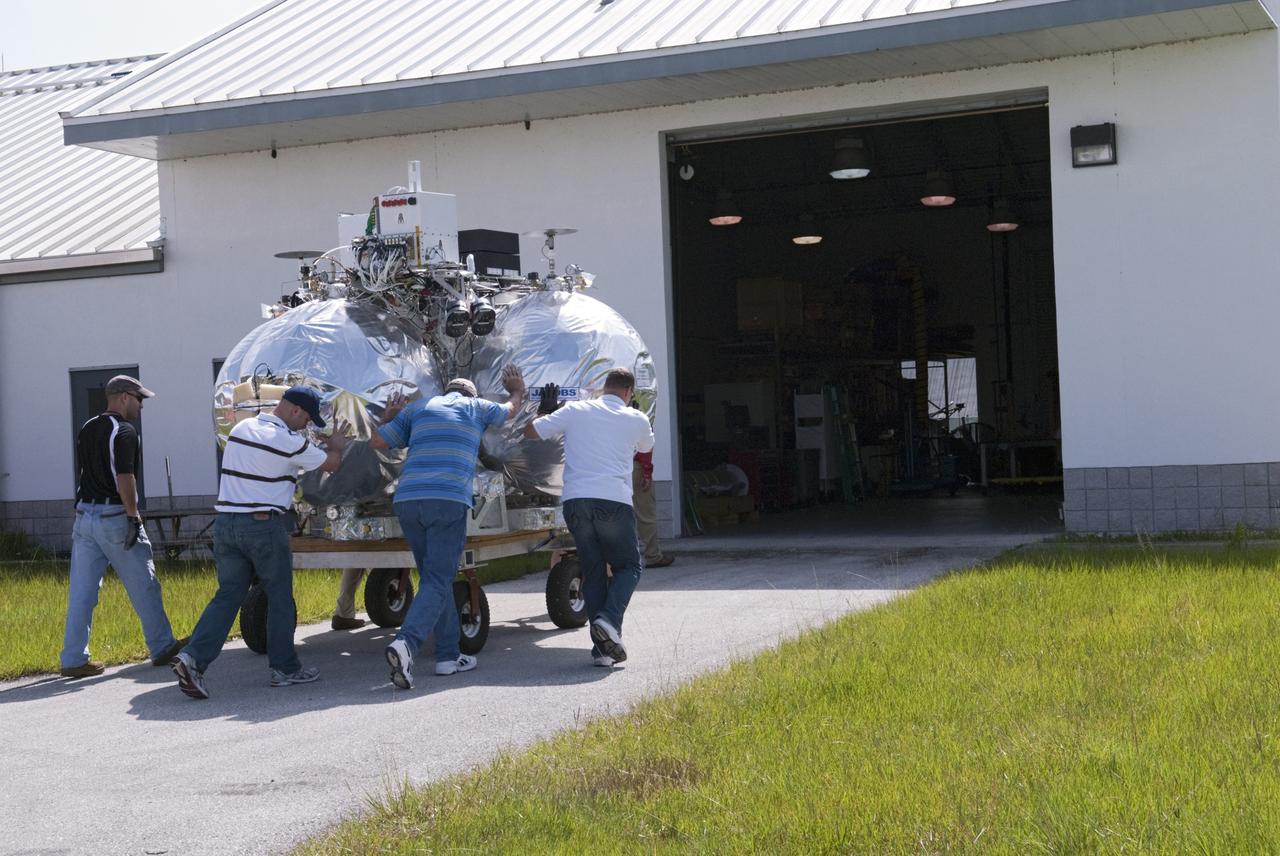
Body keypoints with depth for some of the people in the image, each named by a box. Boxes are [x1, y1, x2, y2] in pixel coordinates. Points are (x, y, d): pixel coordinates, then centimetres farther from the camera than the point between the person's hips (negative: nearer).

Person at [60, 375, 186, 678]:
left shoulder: (86, 430, 15)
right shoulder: (124, 431, -12)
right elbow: (125, 478, -20)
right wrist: (133, 516, -17)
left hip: (85, 514, 7)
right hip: (115, 517, -7)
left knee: (81, 591, 4)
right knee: (144, 585, 7)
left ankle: (73, 659, 2)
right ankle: (161, 647, 18)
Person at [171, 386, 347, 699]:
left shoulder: (241, 428, 12)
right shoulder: (289, 441, -10)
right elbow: (331, 464, 2)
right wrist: (336, 446, 26)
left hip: (225, 522, 6)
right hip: (263, 524, -6)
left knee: (227, 595, 8)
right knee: (279, 596, 8)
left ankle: (193, 657, -9)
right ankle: (284, 668, 14)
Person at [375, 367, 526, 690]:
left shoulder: (418, 408, 21)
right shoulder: (476, 407, 18)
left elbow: (378, 441, 19)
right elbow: (510, 409, 39)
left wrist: (388, 418, 40)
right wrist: (517, 391, 61)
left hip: (408, 501, 4)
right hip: (449, 500, -4)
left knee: (436, 577, 16)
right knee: (437, 581, -8)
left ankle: (448, 655, 16)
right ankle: (406, 643, -31)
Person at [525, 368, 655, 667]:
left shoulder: (575, 411, 10)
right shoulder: (636, 420, 10)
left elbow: (530, 431, 14)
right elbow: (645, 447, 32)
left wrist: (545, 410, 33)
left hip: (575, 501, 2)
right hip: (614, 501, -2)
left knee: (592, 572, 10)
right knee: (628, 566, 13)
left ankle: (602, 648, 5)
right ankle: (609, 619, -14)